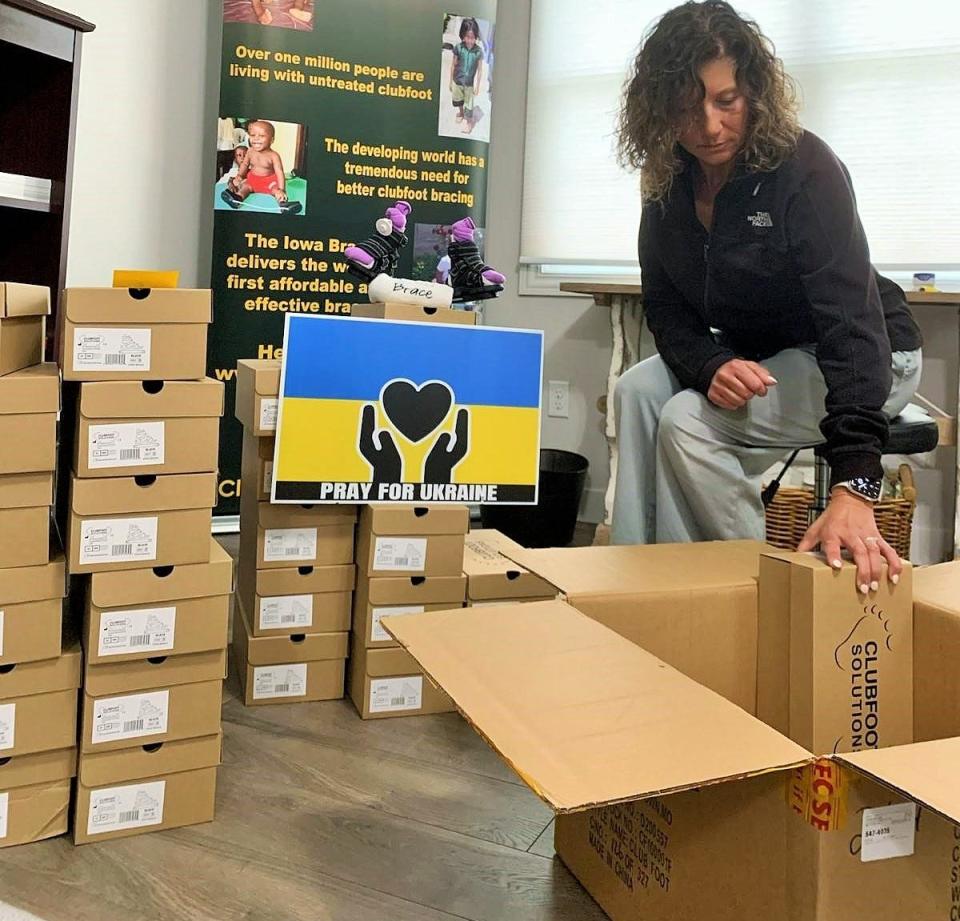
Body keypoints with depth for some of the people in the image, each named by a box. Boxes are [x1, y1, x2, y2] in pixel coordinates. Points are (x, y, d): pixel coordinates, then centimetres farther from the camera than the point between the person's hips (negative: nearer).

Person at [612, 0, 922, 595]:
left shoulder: (804, 168, -27)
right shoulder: (670, 183, -7)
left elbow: (851, 315, -37)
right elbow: (666, 306, -4)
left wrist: (854, 485, -49)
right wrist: (710, 365, -30)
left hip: (865, 359, -6)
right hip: (754, 357, 7)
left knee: (689, 422, -24)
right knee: (639, 390, -12)